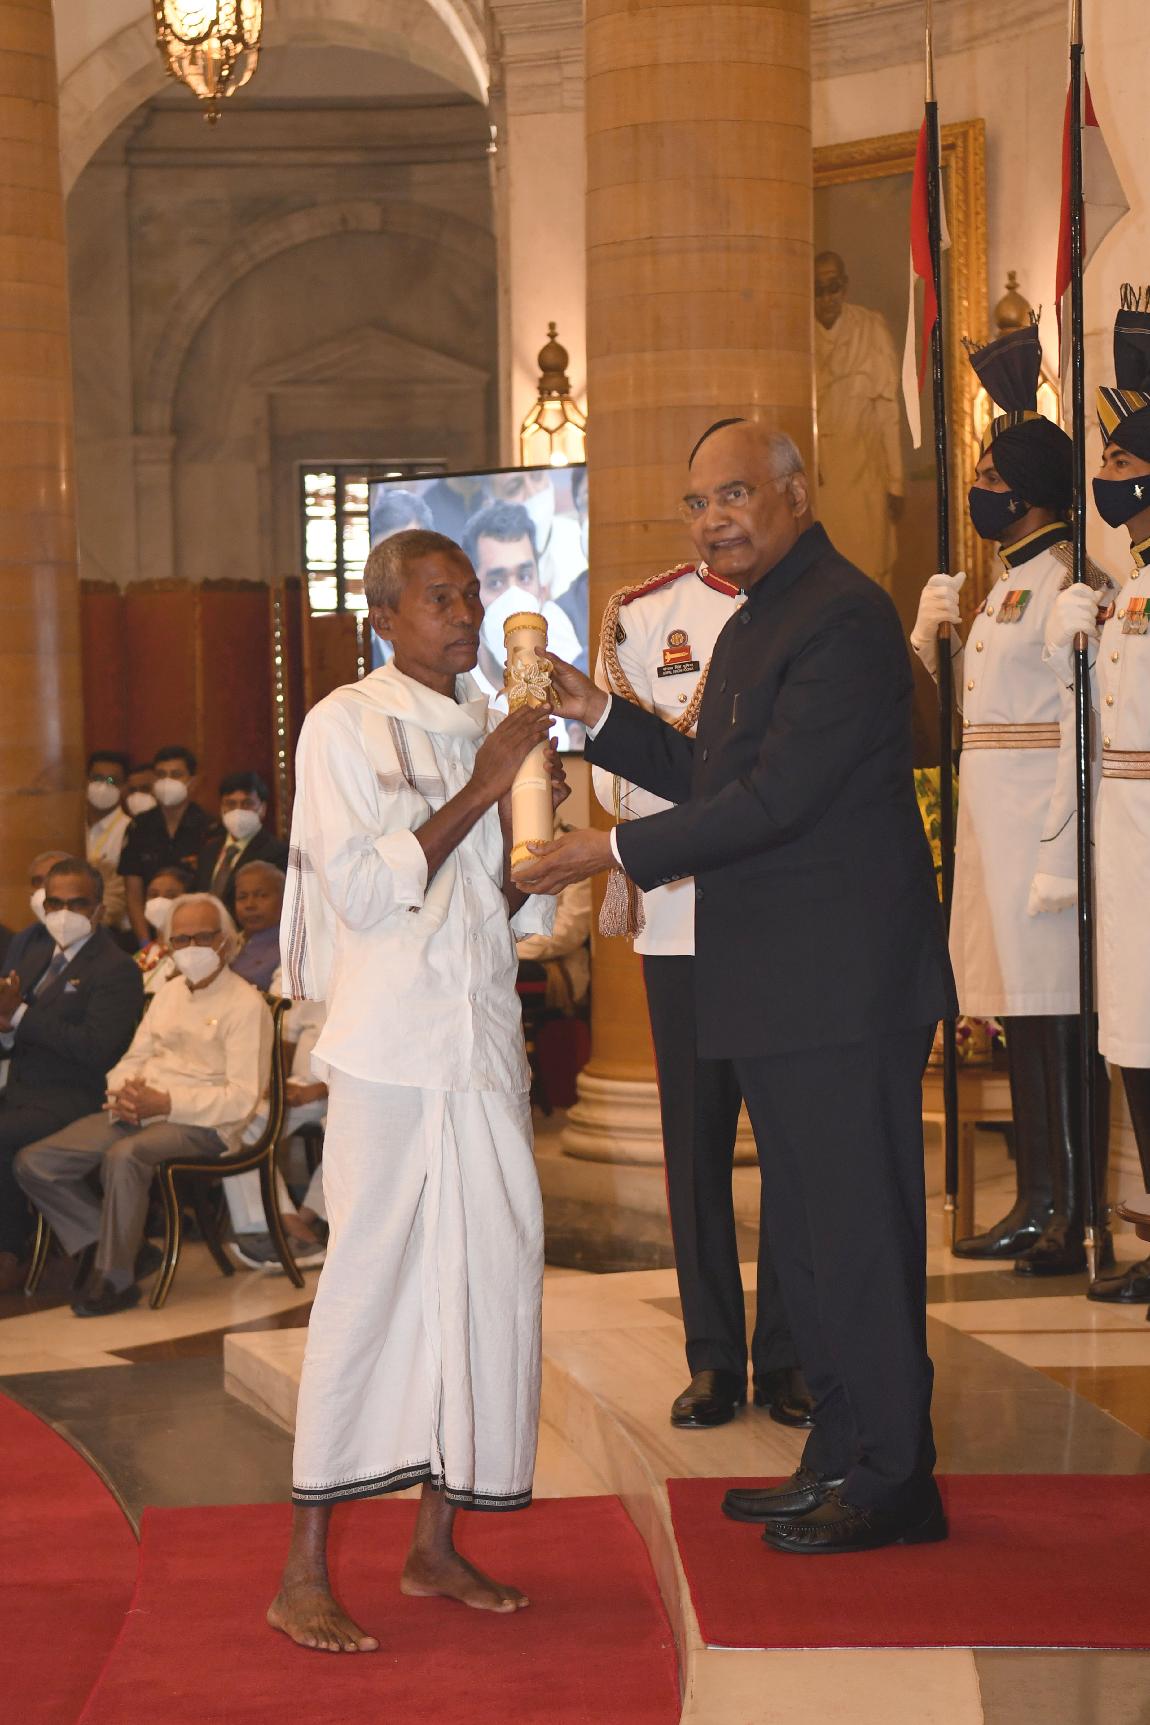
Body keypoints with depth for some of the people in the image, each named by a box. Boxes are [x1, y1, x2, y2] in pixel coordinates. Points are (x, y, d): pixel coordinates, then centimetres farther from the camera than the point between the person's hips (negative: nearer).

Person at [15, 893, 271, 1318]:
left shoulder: (245, 1005, -2)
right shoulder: (168, 995, 23)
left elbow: (241, 1099, -11)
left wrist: (166, 1104, -20)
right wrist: (123, 1094, -3)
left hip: (199, 1123, -8)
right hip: (134, 1113, 8)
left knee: (123, 1156, -39)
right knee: (34, 1163, -10)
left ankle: (115, 1278, -25)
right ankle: (109, 1246, -4)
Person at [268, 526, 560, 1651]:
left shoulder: (485, 731, 14)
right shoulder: (345, 726, -3)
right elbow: (365, 890, -13)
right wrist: (478, 793, -15)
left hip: (483, 1040, 6)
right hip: (389, 1042, -6)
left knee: (487, 1272, 5)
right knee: (368, 1279, -7)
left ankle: (435, 1543, 17)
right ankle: (304, 1576, -2)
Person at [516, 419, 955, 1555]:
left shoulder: (843, 618, -16)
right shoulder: (759, 622, 17)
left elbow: (779, 797, -21)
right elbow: (718, 779, 21)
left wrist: (619, 852, -17)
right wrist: (602, 720, 10)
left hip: (842, 981, -11)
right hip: (776, 982, 11)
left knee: (857, 1223, -3)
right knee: (806, 1226, 16)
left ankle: (891, 1480, 6)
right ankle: (840, 1461, 25)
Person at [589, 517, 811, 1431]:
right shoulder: (639, 616, 9)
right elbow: (616, 774, 6)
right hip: (683, 918, 1)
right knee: (697, 1139, 5)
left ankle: (787, 1355, 11)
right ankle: (714, 1358, 14)